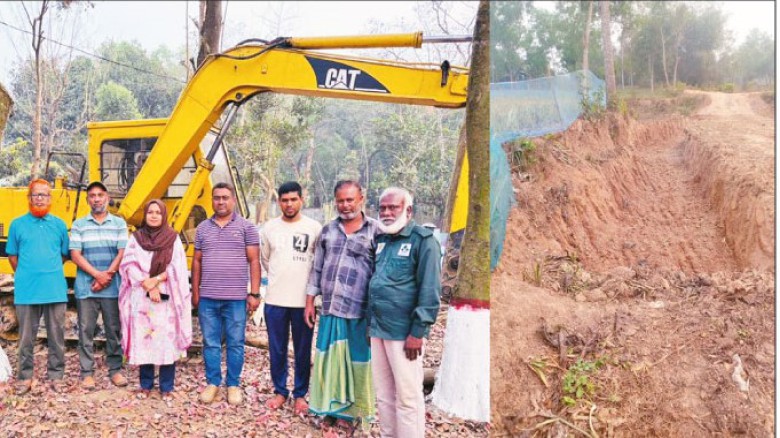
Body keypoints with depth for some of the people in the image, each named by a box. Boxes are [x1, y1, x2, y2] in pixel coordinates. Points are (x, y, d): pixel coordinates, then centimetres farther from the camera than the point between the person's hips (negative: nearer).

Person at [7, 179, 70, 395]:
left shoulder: (59, 224, 6)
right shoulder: (18, 224, 3)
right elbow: (12, 255, 10)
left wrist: (50, 270, 10)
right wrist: (26, 275, 9)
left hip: (55, 290, 1)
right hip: (26, 291, -1)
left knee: (56, 336, 6)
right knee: (26, 338, 8)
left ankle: (56, 376, 16)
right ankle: (24, 377, 19)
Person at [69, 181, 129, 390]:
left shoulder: (119, 223, 7)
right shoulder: (79, 225, 6)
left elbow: (122, 253, 0)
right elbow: (75, 255, -1)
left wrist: (107, 275, -11)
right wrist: (97, 275, -12)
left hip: (112, 287, 0)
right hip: (86, 286, 0)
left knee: (114, 329, 4)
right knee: (86, 330, 3)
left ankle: (115, 370, 13)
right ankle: (87, 373, 10)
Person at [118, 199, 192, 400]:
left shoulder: (173, 239, 6)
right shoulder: (135, 238, 9)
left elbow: (177, 268, -1)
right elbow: (129, 265, -1)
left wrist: (156, 280, -14)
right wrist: (148, 286, -12)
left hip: (167, 298, -1)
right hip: (141, 298, 1)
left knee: (167, 342, -3)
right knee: (143, 341, 3)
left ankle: (166, 387, 7)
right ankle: (145, 385, 16)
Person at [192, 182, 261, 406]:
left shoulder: (246, 227, 0)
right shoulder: (203, 228, 9)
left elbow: (254, 261, -2)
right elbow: (197, 261, 13)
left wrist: (254, 293, -6)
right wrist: (195, 292, 9)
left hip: (236, 298, -2)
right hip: (208, 298, 3)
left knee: (235, 343, 6)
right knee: (211, 343, 10)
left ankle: (233, 385, 19)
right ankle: (212, 382, 23)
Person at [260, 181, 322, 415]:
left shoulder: (314, 228, -4)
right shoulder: (269, 227, 3)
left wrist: (307, 284, 8)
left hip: (304, 300, -2)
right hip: (275, 300, 2)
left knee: (303, 351, 7)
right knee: (277, 350, 10)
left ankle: (300, 394, 21)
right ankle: (280, 391, 26)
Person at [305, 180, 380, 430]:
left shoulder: (376, 230, -2)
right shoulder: (328, 230, 11)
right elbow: (317, 268, 14)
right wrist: (310, 301, 11)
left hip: (360, 311, -4)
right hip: (330, 308, 4)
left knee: (356, 363, 6)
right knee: (328, 360, 10)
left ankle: (350, 411, 20)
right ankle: (331, 407, 25)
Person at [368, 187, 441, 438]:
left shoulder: (423, 241, -9)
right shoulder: (380, 240, 13)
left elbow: (430, 291, -14)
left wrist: (417, 332, -16)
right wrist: (369, 322, 16)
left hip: (403, 332, -7)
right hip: (378, 330, 7)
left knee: (407, 396, 0)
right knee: (383, 394, 16)